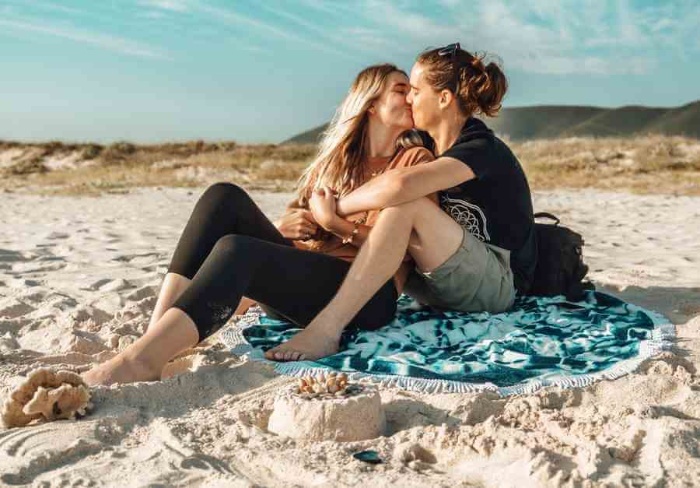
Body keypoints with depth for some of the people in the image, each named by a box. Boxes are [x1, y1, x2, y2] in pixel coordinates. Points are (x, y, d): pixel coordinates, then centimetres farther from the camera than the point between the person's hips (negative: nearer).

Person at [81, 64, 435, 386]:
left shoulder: (414, 160, 10)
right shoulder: (334, 158, 25)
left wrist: (334, 222, -7)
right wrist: (281, 227, -1)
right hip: (300, 274, 5)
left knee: (236, 250, -30)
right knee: (225, 197, -16)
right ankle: (157, 332, -28)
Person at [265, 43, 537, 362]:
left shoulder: (482, 149, -19)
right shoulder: (428, 145, 9)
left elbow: (399, 185, -37)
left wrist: (335, 208, -24)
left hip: (498, 285, -8)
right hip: (449, 285, 8)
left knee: (405, 205, -32)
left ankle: (326, 328, -37)